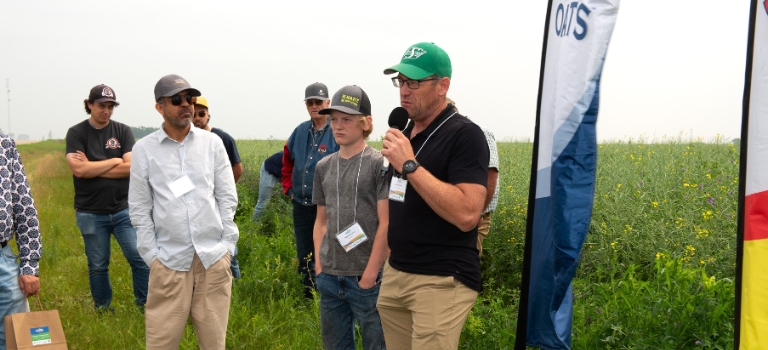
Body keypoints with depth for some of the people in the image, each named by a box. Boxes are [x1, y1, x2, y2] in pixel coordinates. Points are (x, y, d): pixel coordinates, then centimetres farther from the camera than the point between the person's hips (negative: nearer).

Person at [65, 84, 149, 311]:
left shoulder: (123, 131, 2)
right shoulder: (76, 133, -1)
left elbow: (131, 167, -11)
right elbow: (78, 169, -16)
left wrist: (92, 168, -12)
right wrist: (115, 161, -9)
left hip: (124, 210, 1)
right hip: (91, 213, -1)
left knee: (141, 259, -3)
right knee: (98, 266, 11)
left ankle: (145, 306, 13)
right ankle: (102, 311, 27)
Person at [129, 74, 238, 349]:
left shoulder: (212, 143, 4)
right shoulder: (144, 149, 0)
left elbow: (227, 197, 6)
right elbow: (139, 208, 2)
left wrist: (227, 246, 1)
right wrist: (152, 255, -3)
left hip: (214, 258, 1)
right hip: (169, 261, -1)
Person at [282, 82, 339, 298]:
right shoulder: (300, 131, 8)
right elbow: (287, 159, 22)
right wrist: (289, 188, 13)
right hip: (301, 206, 6)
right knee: (304, 257, 16)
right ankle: (308, 299, 30)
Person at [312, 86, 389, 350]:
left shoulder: (379, 164, -7)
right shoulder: (324, 167, 9)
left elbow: (385, 224, -11)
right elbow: (321, 221, 14)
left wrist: (370, 275, -13)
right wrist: (319, 266, 5)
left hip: (366, 278, -5)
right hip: (329, 278, 5)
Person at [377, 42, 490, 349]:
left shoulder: (465, 135, -12)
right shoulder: (404, 133, 12)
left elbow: (466, 215, -24)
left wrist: (409, 164, -24)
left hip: (442, 281, -7)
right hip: (395, 274, 8)